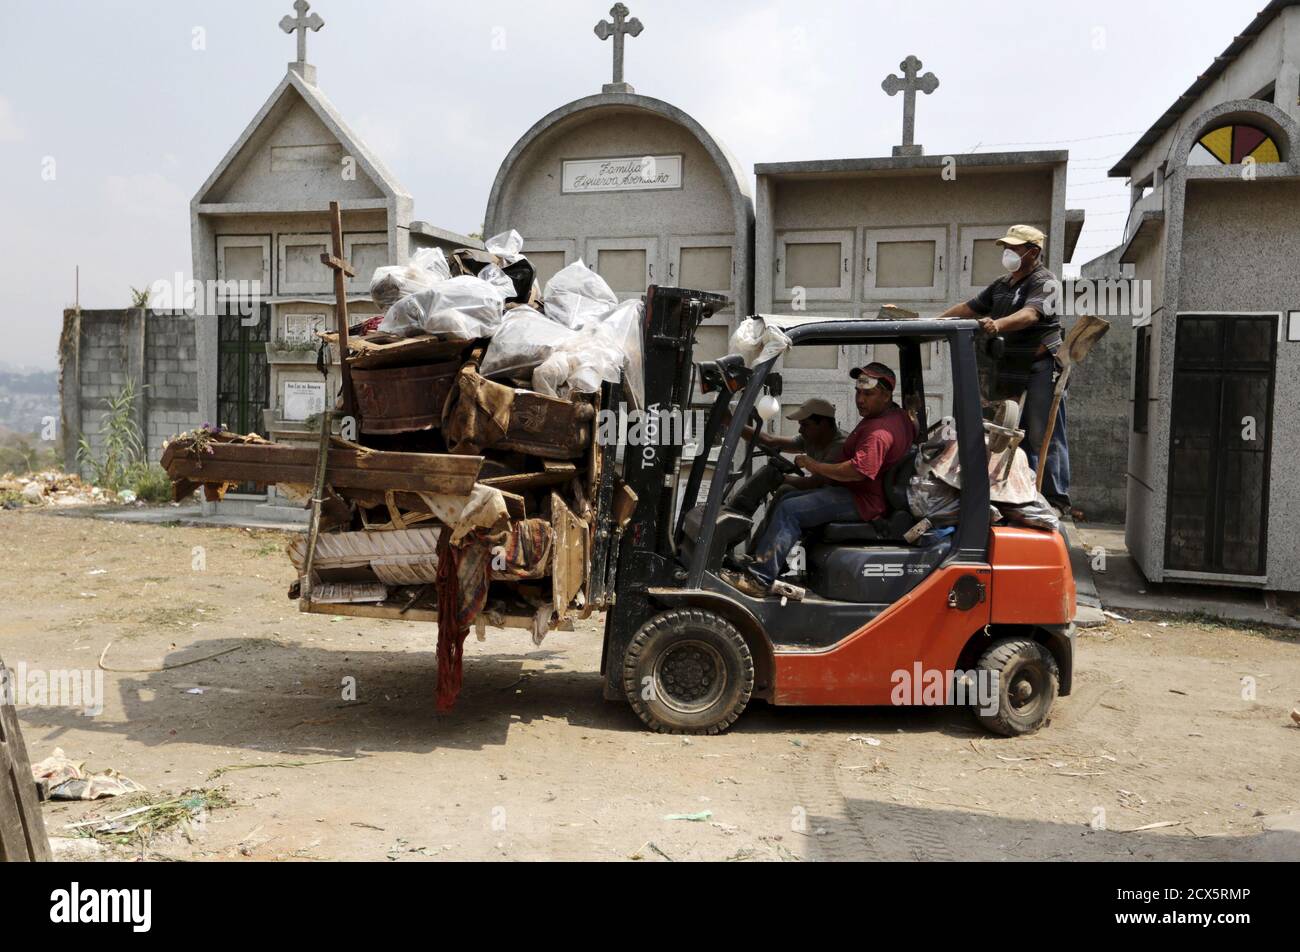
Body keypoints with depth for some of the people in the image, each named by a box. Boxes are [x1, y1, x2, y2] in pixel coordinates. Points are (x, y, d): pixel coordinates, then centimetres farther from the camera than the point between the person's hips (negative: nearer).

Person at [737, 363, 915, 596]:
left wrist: (815, 466, -20)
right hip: (858, 493, 12)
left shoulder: (880, 431, -22)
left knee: (789, 510, -23)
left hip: (862, 502, -12)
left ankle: (760, 580, -24)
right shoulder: (898, 415, 13)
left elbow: (858, 470, -34)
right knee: (785, 499, 13)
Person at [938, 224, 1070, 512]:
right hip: (1011, 367, 7)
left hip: (1041, 366, -7)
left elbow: (1030, 314, -26)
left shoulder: (1045, 282, -7)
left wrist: (998, 324, -43)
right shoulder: (1002, 284, 19)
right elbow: (969, 307, 21)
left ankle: (1056, 499, 0)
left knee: (1043, 436, -6)